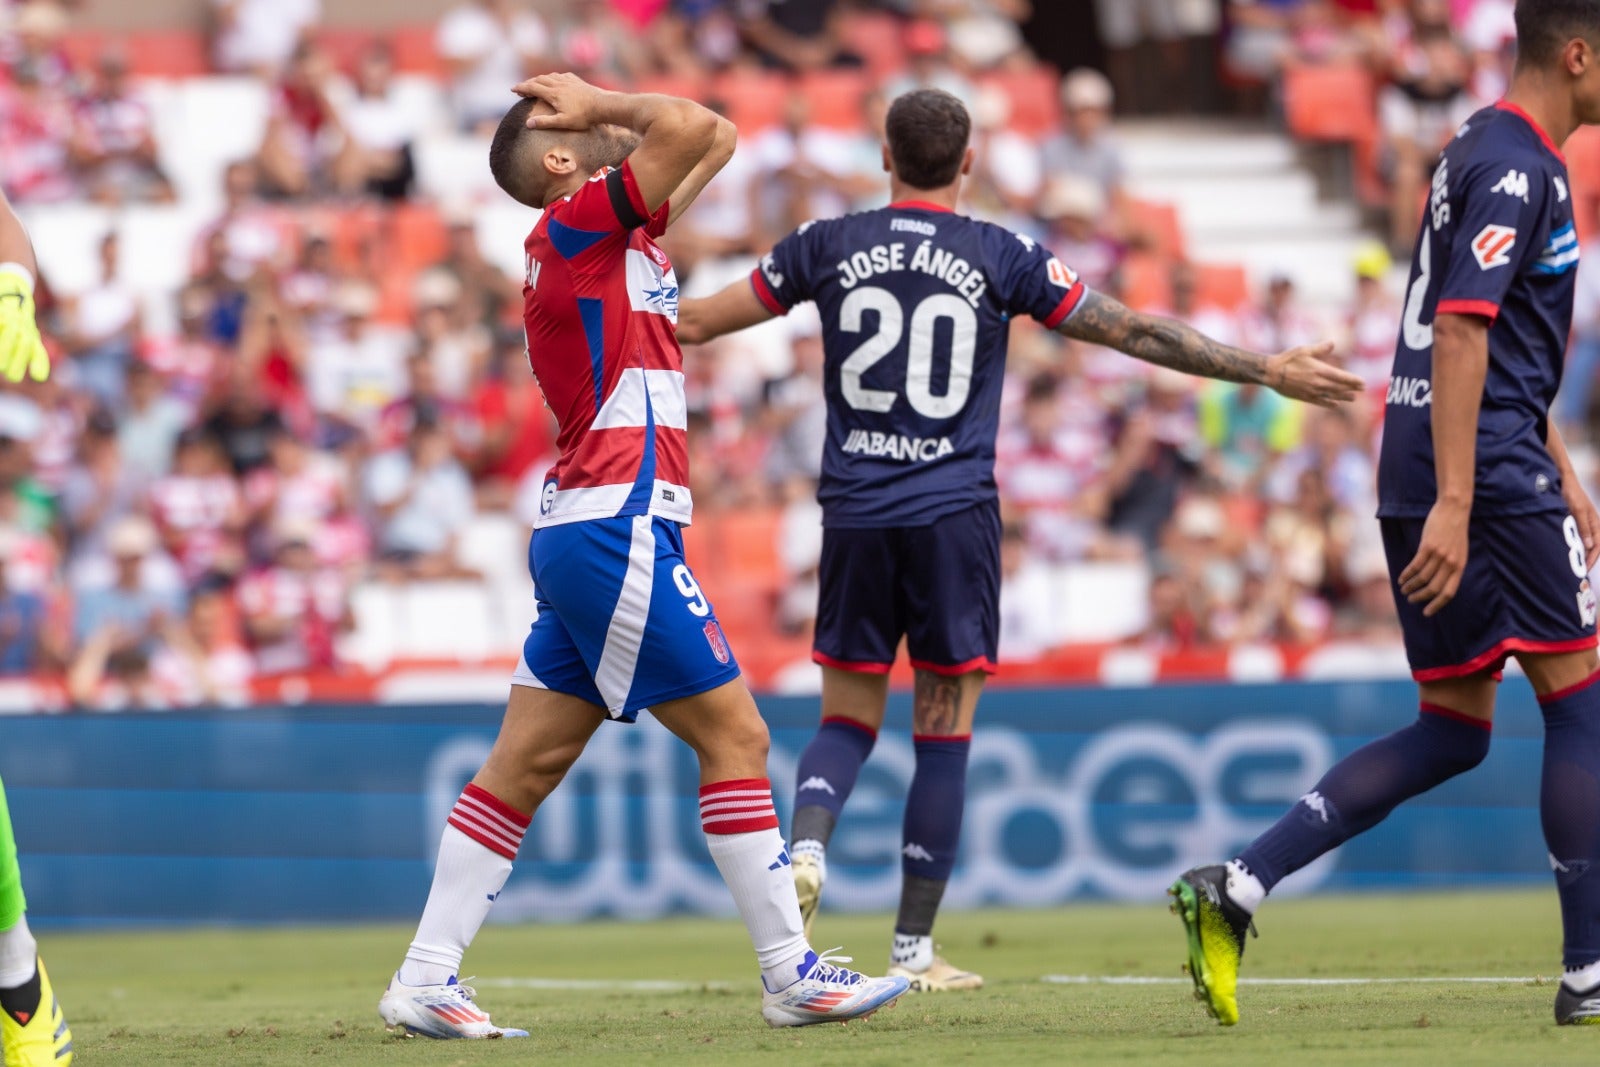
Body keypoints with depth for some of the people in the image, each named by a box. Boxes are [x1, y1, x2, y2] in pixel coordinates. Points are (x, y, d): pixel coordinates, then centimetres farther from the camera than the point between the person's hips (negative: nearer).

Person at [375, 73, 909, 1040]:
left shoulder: (619, 233, 18)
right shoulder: (573, 223, -8)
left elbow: (713, 139, 26)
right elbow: (692, 125, -18)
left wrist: (594, 109, 15)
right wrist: (596, 106, -2)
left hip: (586, 535, 10)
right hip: (617, 528, -10)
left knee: (526, 766, 7)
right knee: (734, 734, -5)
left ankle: (427, 979, 6)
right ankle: (793, 975, -2)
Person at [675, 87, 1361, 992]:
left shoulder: (829, 248, 4)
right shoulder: (1001, 259, -1)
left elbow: (698, 322, 13)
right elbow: (1137, 333, 0)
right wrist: (1268, 371, 7)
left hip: (855, 515, 2)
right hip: (955, 517, -2)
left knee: (848, 719, 14)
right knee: (945, 736, 4)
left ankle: (807, 846, -16)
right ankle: (914, 950, 4)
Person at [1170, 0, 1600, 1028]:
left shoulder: (1488, 152, 20)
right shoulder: (1517, 167, -12)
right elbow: (1463, 334, -21)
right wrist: (1454, 504, -26)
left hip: (1423, 477, 10)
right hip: (1489, 473, -10)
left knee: (1454, 730, 10)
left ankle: (1235, 888, 0)